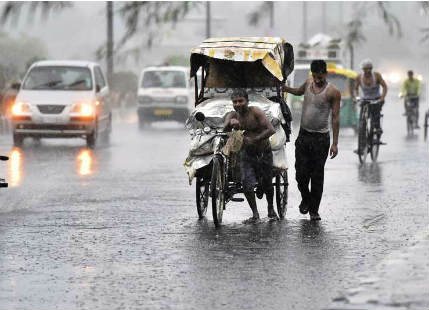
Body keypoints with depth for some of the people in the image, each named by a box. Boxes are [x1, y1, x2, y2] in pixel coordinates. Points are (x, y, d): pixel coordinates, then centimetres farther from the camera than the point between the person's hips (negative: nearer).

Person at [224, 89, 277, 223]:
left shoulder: (255, 112, -18)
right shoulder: (232, 115, -6)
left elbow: (271, 130, -26)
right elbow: (225, 130, -24)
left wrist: (254, 139, -34)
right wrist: (230, 122, -47)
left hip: (264, 153, -2)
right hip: (247, 153, 2)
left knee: (267, 184, 10)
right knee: (247, 184, -13)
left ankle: (271, 209, 37)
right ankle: (255, 215, 1)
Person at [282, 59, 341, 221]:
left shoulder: (333, 92, -9)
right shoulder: (309, 82, 5)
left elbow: (335, 118, -7)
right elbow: (299, 91, 30)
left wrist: (335, 143, -10)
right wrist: (282, 87, 16)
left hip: (321, 138, -4)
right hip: (303, 136, 4)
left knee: (317, 176, 0)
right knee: (301, 173, 1)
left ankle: (314, 209, 10)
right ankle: (306, 199, 27)